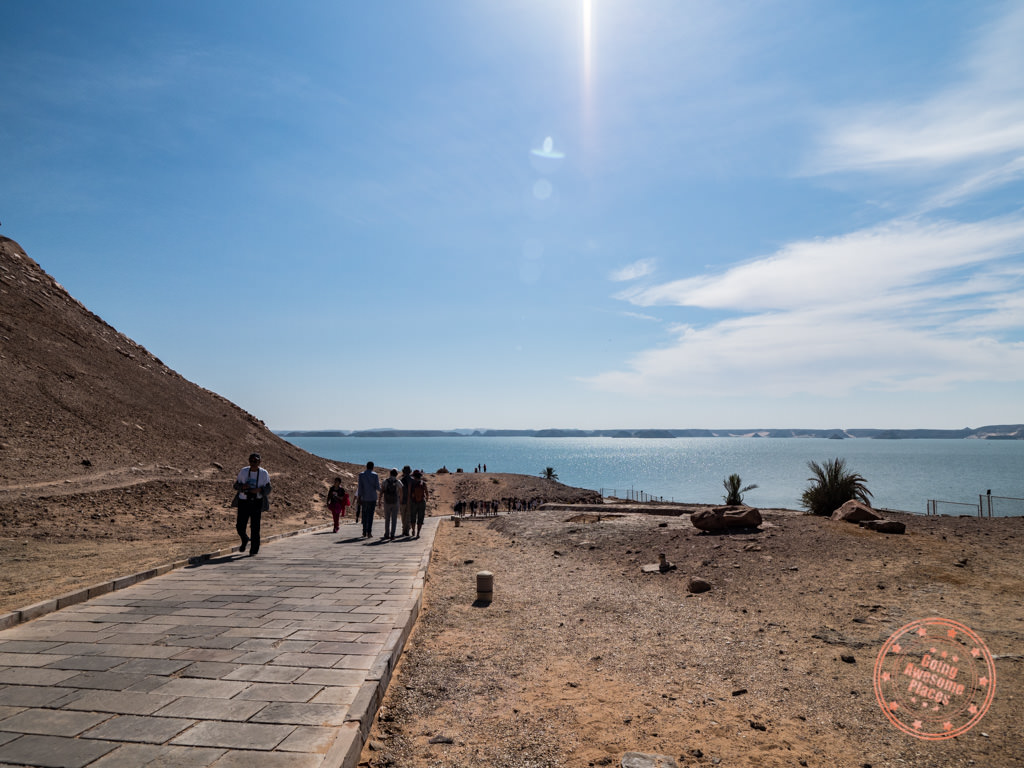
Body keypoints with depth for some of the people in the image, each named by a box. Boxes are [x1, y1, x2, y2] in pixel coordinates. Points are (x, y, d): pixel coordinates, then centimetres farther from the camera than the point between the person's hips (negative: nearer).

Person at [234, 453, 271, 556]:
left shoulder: (264, 473, -4)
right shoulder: (243, 471, 0)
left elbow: (268, 490, -2)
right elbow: (236, 486, 5)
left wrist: (259, 489, -22)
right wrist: (242, 487, -17)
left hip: (257, 502, -2)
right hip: (244, 501, 2)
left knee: (255, 526, -5)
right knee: (240, 526, 1)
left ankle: (254, 550, 9)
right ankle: (245, 540, 35)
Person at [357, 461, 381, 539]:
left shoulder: (361, 474, 1)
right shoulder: (375, 475, -2)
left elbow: (360, 487, -4)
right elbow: (377, 488, -6)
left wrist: (359, 498, -2)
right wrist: (379, 491, 17)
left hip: (364, 498, 1)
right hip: (372, 498, -1)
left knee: (364, 515, 10)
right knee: (370, 515, 1)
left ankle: (364, 532, 9)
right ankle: (369, 532, -6)